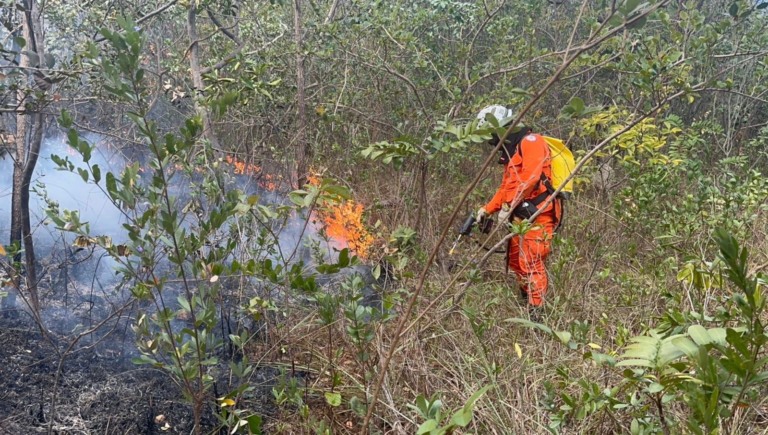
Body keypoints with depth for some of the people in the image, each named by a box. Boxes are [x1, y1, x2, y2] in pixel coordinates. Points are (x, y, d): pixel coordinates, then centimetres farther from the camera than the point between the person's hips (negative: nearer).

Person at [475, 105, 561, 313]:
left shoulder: (530, 142, -10)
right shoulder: (510, 151, 21)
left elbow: (530, 177, -24)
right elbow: (506, 187, 23)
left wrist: (508, 206, -23)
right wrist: (488, 209, 11)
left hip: (537, 214, -10)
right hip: (521, 215, 10)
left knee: (531, 264, -10)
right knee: (516, 261, 16)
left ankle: (537, 311, -3)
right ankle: (526, 300, 29)